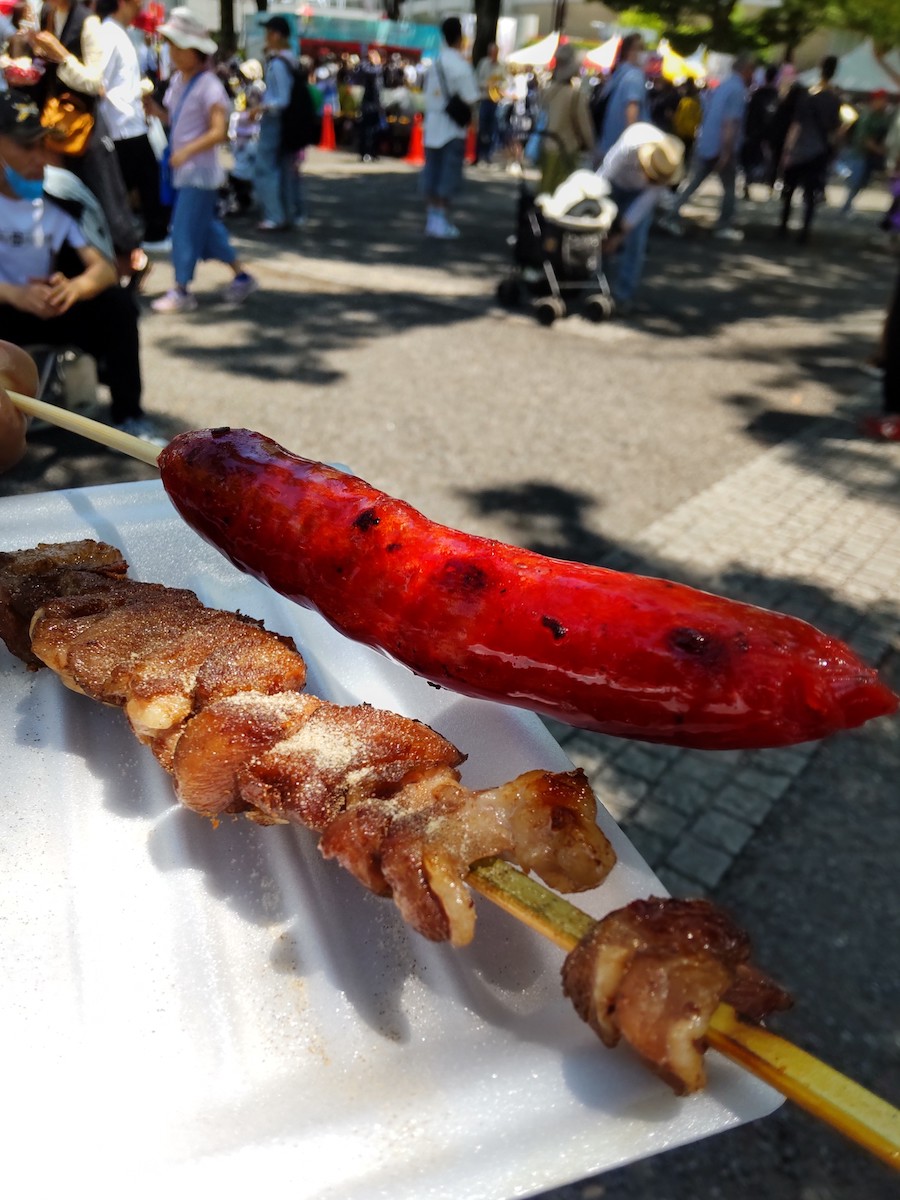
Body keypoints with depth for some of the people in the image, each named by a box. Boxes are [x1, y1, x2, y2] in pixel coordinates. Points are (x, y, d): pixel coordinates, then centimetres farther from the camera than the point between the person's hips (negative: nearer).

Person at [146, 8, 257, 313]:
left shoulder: (209, 86, -14)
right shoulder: (177, 81, 10)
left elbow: (219, 132, -21)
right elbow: (171, 118, 16)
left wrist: (187, 151, -29)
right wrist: (150, 104, -1)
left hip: (200, 171, -8)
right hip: (183, 169, 8)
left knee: (185, 227, -6)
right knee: (205, 226, 13)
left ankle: (182, 291, 3)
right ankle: (241, 276, 24)